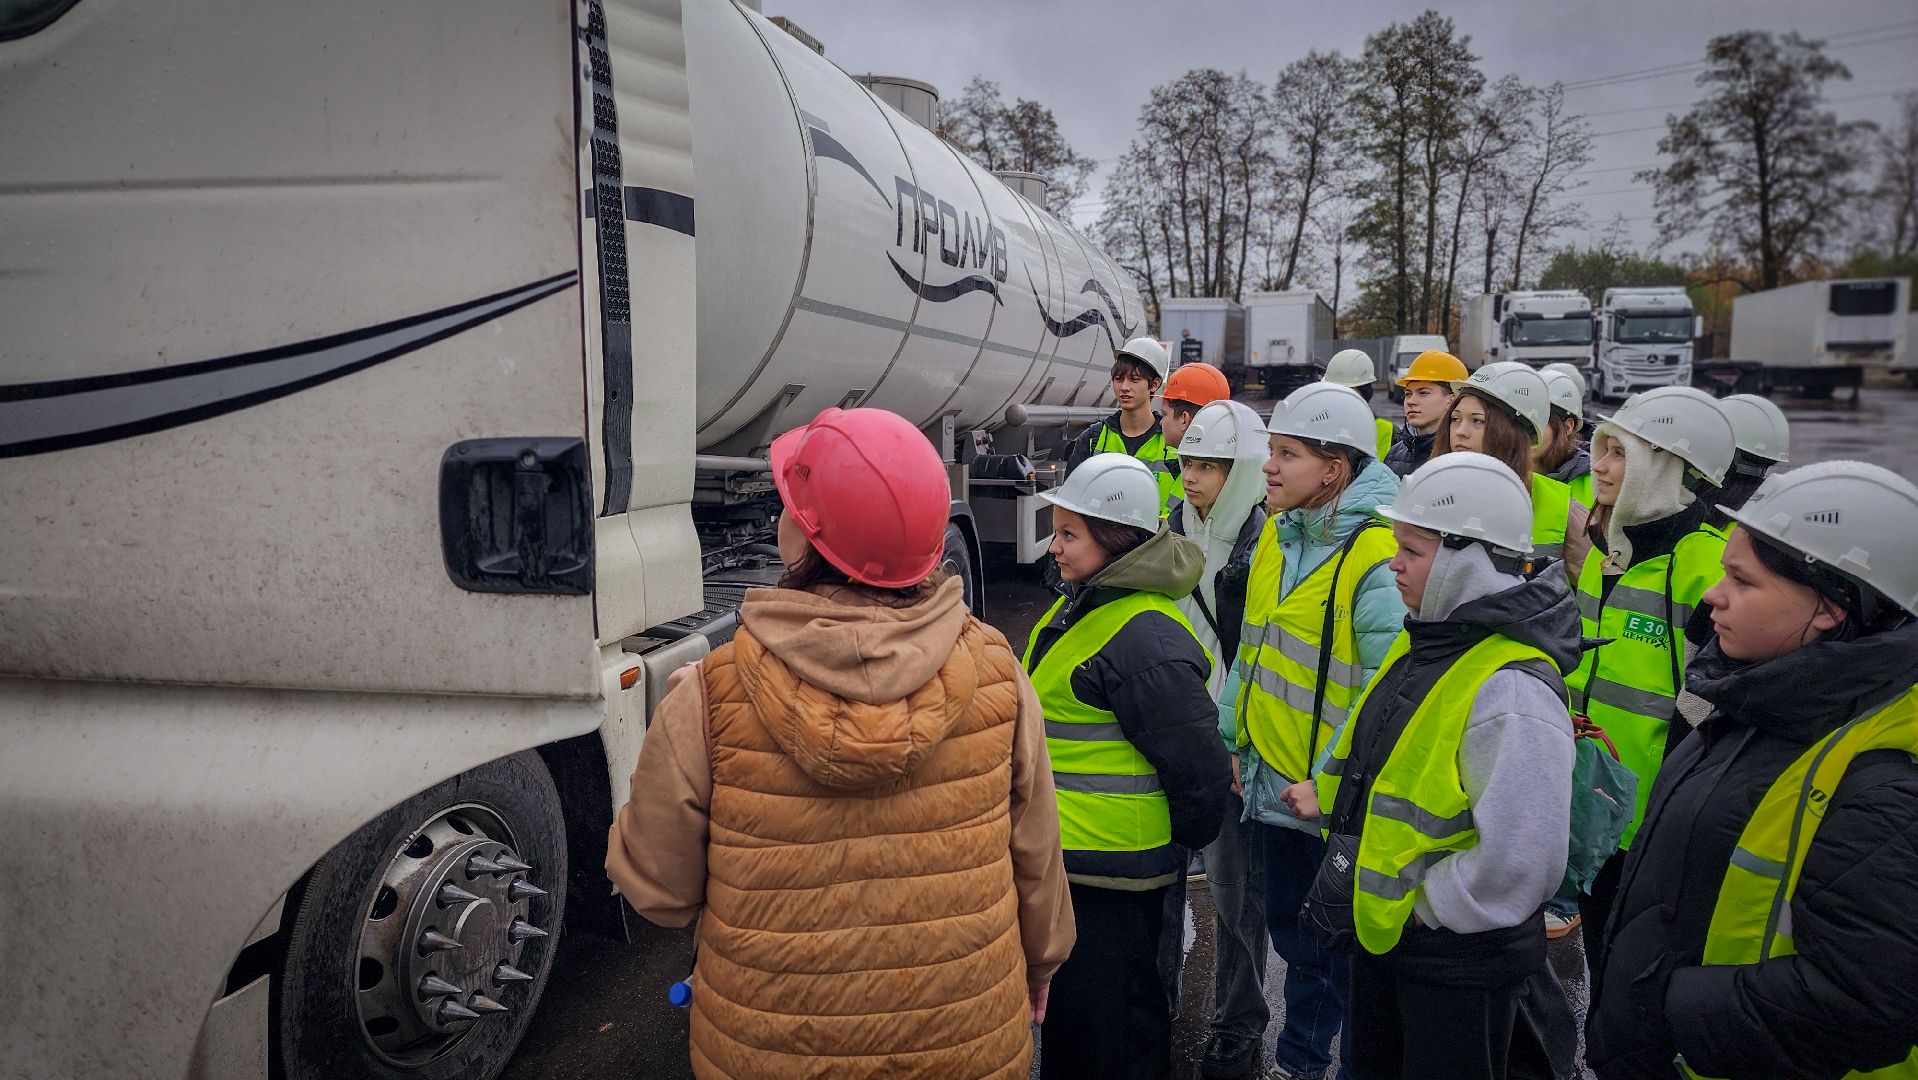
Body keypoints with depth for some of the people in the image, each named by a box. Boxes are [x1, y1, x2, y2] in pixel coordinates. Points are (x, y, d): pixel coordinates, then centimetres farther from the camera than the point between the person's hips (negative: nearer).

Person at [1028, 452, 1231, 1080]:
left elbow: (1196, 765, -24)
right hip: (1067, 854, 10)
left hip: (1109, 871, -10)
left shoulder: (1145, 640, -25)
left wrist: (1186, 842, -9)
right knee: (1065, 1010, 24)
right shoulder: (1081, 606, 8)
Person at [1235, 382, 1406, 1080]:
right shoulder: (1275, 535, 3)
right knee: (1292, 932, 24)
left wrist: (1329, 781, -20)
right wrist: (1235, 737, 9)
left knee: (1343, 948, 10)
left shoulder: (1376, 559, -22)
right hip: (1275, 786, 8)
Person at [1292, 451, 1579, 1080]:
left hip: (1457, 961, -8)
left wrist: (1422, 907, -19)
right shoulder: (1422, 643, 2)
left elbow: (1518, 861, -31)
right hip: (1380, 931, 9)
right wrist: (1329, 800, 9)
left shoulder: (1510, 688, -27)